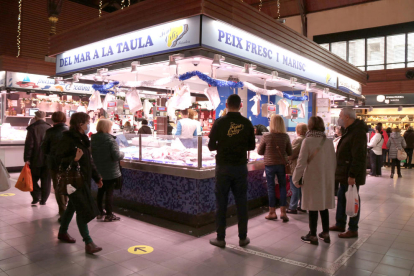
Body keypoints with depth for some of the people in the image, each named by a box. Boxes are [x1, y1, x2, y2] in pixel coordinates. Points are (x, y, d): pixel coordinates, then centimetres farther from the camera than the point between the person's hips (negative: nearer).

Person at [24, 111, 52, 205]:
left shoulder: (32, 128, -7)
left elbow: (29, 145, -11)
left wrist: (27, 159, -7)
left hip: (35, 160, -2)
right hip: (48, 160, 3)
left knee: (33, 179, 13)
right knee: (46, 180, 8)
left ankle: (36, 197, 8)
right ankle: (43, 200, 12)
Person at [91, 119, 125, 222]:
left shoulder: (93, 140, 0)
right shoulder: (111, 140, -18)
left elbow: (92, 154, 9)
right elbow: (117, 156, -23)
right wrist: (122, 154, -4)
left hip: (98, 171, 6)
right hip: (110, 172, -6)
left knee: (100, 191, 18)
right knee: (109, 192, 2)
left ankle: (100, 212, 29)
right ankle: (109, 215, 10)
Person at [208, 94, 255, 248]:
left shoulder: (219, 122, -8)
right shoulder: (247, 123, -2)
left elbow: (211, 146, -4)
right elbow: (251, 146, 6)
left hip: (223, 167, -2)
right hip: (240, 167, 2)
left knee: (221, 203, 7)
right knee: (241, 203, 11)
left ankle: (220, 238, 14)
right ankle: (243, 238, 20)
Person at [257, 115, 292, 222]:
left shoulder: (266, 136, -12)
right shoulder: (285, 136, -6)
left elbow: (259, 151, -2)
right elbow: (289, 152, 3)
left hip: (269, 164, -2)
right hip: (282, 164, 2)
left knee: (271, 187, 8)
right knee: (282, 187, 13)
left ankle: (272, 212, 16)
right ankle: (283, 211, 13)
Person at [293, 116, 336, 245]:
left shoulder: (308, 141, -13)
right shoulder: (329, 141, 1)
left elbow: (301, 162, -14)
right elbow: (333, 161, 7)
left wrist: (296, 179, -5)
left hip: (312, 179, -5)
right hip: (327, 179, 5)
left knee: (313, 207, 4)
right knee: (324, 206, 16)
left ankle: (313, 236, 13)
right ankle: (325, 234, 26)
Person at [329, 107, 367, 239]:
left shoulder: (358, 132, -19)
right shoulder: (350, 130, 15)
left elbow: (359, 157, -24)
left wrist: (352, 175, -25)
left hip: (351, 175, -10)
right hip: (344, 173, 10)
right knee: (342, 198, 16)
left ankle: (353, 230, 12)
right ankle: (340, 224, 28)